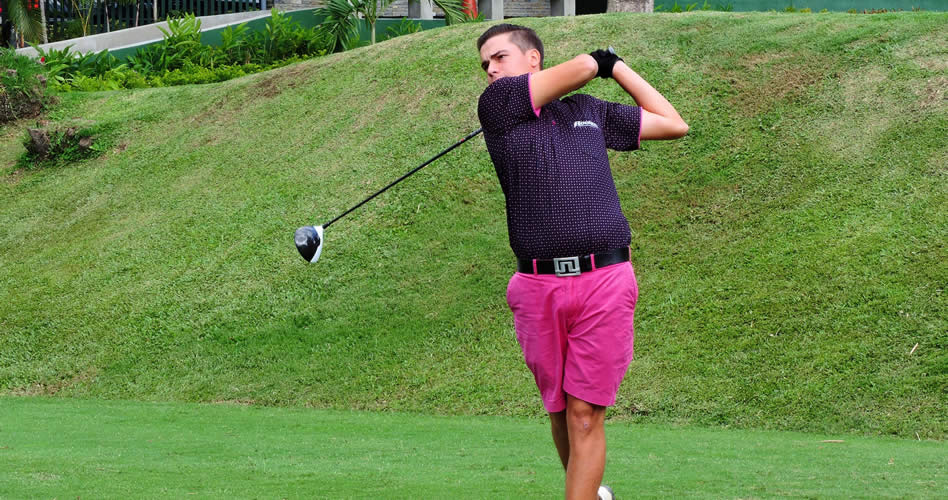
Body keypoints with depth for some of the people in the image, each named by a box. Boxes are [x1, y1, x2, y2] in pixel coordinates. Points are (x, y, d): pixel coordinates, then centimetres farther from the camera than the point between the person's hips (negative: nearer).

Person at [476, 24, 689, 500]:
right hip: (538, 287, 0)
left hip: (605, 282, 0)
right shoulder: (496, 104, 8)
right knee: (560, 411, 9)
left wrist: (618, 65, 27)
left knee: (585, 415, -5)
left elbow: (674, 125, 26)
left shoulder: (593, 111, 18)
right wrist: (602, 60, 25)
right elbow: (582, 67, 2)